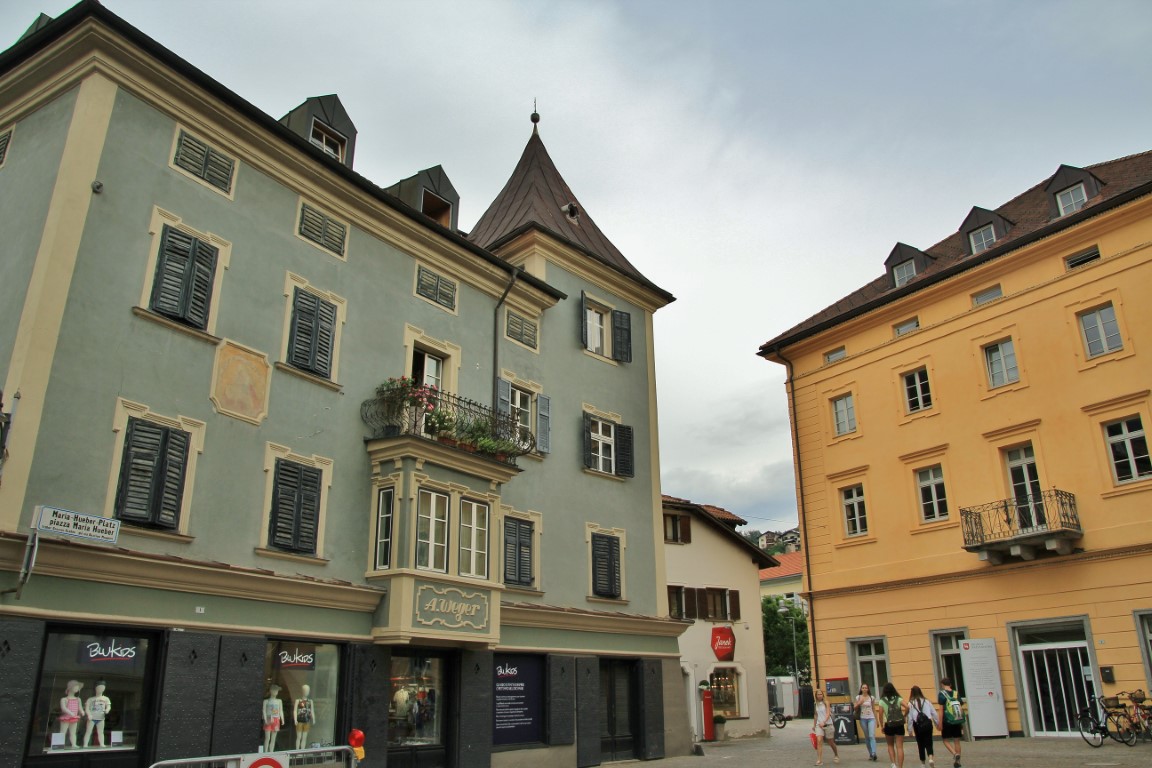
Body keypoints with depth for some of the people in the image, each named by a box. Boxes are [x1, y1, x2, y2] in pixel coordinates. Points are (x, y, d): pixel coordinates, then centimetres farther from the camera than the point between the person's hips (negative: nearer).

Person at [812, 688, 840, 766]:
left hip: (828, 724, -2)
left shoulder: (826, 703, -5)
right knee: (819, 741, -16)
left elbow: (828, 714, -15)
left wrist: (823, 722, -29)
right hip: (819, 725, 2)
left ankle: (836, 755, 40)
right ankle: (819, 760, -17)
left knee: (831, 742, 12)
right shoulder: (815, 704, 6)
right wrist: (814, 725, 21)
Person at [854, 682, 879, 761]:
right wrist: (859, 703, -13)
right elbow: (855, 707, 5)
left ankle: (874, 753, -21)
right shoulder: (858, 697, 2)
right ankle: (870, 754, 16)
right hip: (863, 719, 2)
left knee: (872, 736, -15)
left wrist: (877, 720, 7)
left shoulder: (871, 698, 1)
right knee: (866, 737, 7)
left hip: (871, 718, -2)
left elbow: (874, 709, 7)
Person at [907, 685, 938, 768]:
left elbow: (910, 717, -4)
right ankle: (930, 757, -18)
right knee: (928, 742, 7)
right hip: (928, 723, 1)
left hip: (918, 725, -1)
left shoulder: (910, 703, -1)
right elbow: (934, 713, 8)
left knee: (921, 744, 11)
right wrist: (937, 723, 22)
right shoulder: (926, 701, 6)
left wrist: (910, 729, 2)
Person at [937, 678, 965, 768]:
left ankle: (955, 754, -14)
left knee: (945, 740, 9)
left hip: (947, 721, -4)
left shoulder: (942, 694, -7)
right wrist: (962, 723, 16)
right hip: (957, 721, 4)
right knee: (956, 741, 13)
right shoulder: (956, 694, 6)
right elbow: (961, 708, 6)